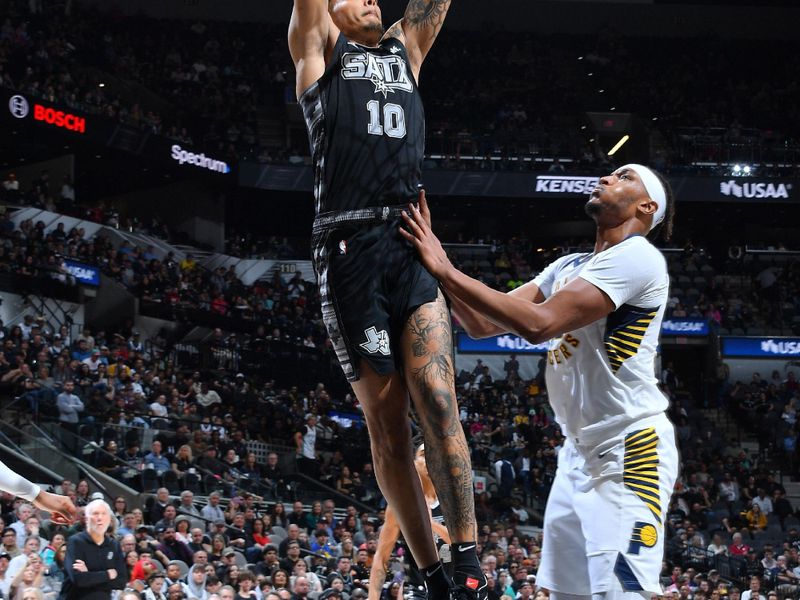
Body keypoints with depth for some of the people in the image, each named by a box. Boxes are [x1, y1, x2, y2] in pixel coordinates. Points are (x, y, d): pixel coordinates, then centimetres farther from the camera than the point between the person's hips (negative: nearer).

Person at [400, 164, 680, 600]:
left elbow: (538, 323, -23)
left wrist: (445, 270, -20)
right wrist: (434, 260, -2)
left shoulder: (637, 257, -13)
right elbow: (482, 323, 11)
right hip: (579, 452, 9)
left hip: (632, 451, -9)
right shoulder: (568, 268, 15)